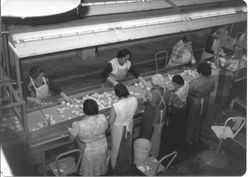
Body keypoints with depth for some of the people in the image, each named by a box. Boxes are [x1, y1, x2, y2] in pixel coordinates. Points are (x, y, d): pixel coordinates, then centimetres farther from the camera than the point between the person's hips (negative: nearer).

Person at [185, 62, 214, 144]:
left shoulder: (193, 82, -31)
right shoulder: (211, 82, -19)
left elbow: (189, 93, -18)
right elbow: (210, 90, 1)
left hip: (194, 104, -4)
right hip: (204, 103, 4)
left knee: (191, 121, 19)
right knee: (199, 121, 25)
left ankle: (189, 139, 38)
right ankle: (196, 138, 45)